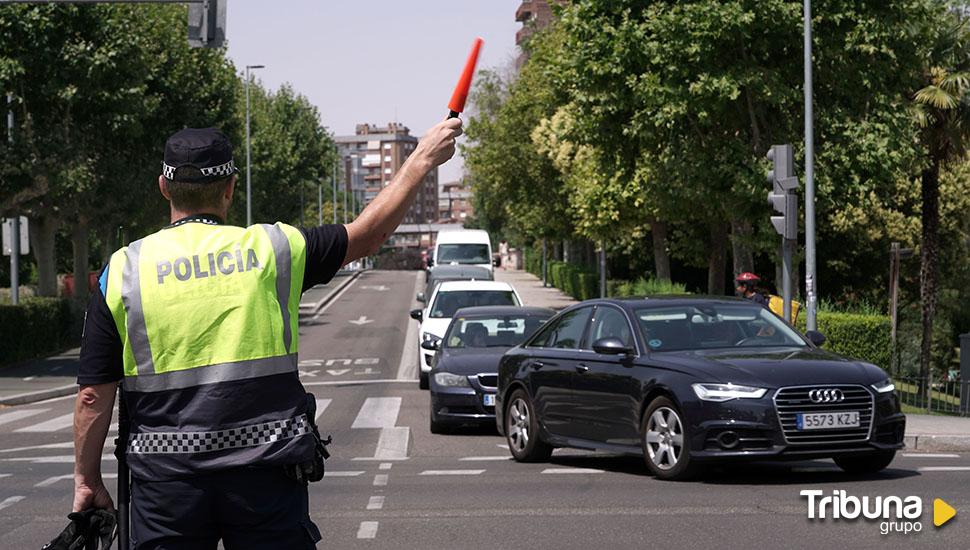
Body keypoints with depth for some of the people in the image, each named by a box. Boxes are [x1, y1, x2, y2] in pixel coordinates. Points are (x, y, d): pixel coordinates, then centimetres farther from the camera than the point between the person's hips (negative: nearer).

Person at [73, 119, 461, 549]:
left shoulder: (123, 270, 0)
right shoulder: (271, 248, 0)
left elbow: (93, 395, 1)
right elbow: (367, 235, 13)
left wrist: (87, 480, 12)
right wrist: (422, 160, 24)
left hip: (165, 482, 0)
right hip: (265, 474, 0)